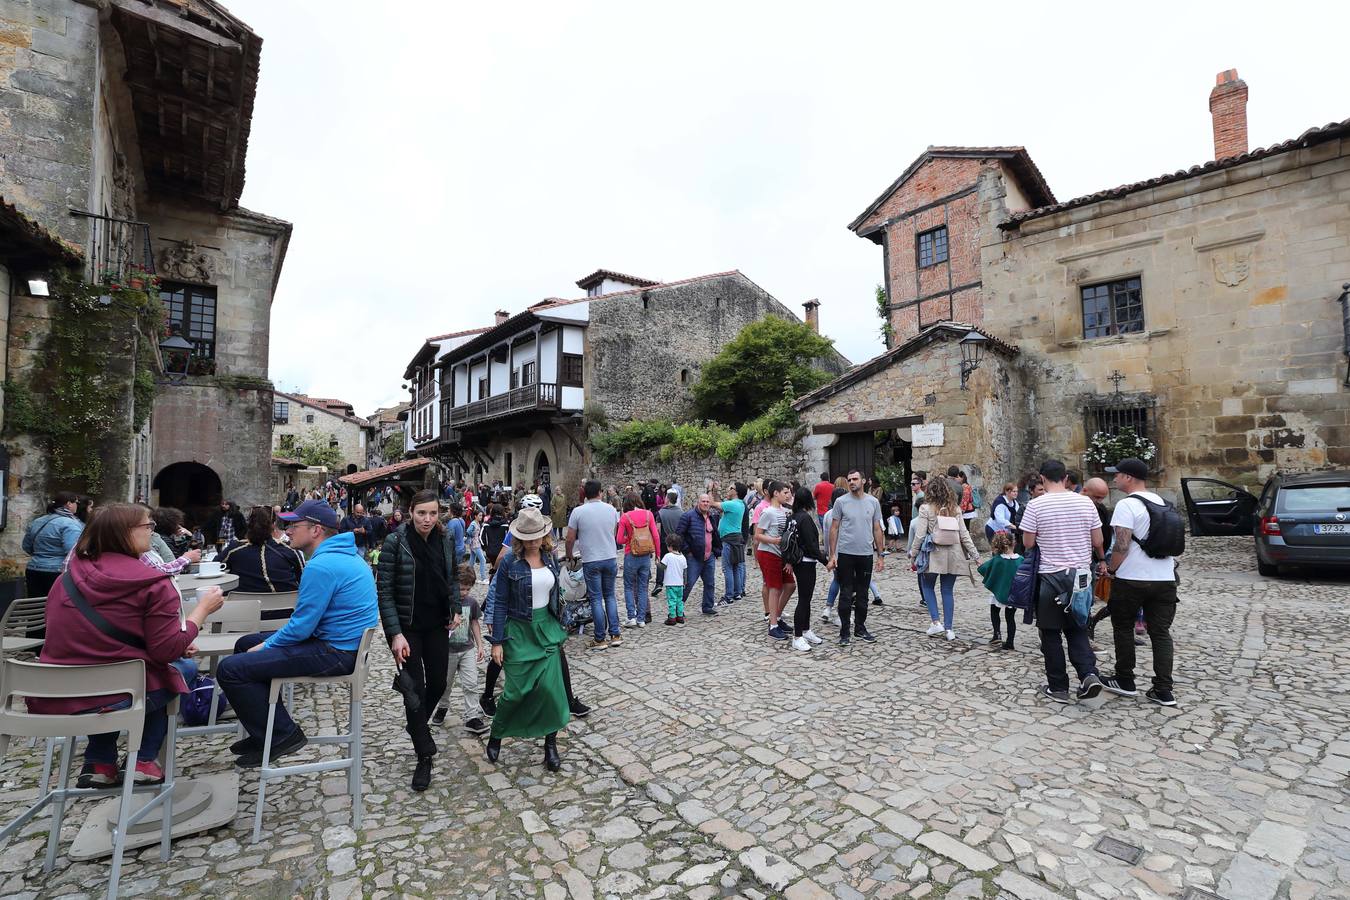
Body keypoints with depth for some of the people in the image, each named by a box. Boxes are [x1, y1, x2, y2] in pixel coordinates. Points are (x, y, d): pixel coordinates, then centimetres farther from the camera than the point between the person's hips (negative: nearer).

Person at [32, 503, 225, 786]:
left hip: (52, 699, 6)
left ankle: (99, 763, 26)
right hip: (113, 700, -6)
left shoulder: (70, 576, 5)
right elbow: (168, 651, -14)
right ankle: (144, 761, 17)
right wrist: (202, 609, -2)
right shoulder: (152, 584, -15)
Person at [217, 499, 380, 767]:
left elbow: (301, 627, -19)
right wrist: (270, 641, 15)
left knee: (230, 669, -9)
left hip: (336, 652, -11)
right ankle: (265, 729, 29)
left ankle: (281, 735, 4)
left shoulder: (322, 566, -23)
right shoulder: (344, 554, 11)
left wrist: (266, 646, -1)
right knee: (245, 644, 22)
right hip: (341, 641, 11)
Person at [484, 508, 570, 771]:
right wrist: (497, 641, -8)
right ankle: (496, 735, 31)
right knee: (517, 690, 2)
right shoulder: (510, 561, -12)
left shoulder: (549, 557, 1)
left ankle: (550, 744, 16)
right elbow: (500, 603, -8)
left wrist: (559, 628, 14)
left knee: (550, 686, -3)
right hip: (518, 630, -3)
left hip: (547, 628, 3)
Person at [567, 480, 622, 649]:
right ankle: (615, 635, 15)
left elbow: (570, 539, -6)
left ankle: (600, 640, 10)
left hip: (591, 561, -3)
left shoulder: (578, 512, -10)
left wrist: (569, 556, 11)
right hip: (610, 558, 3)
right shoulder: (611, 509, 0)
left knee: (596, 599, 4)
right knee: (610, 596, 15)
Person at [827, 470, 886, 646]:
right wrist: (832, 555, -7)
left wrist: (880, 555, 5)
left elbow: (877, 530, 8)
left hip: (866, 554, 3)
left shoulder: (873, 502, 4)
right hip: (845, 554, -2)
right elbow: (834, 529, -2)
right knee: (846, 594, 2)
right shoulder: (841, 502, -4)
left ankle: (860, 628, 28)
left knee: (862, 594, 14)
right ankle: (844, 632, 12)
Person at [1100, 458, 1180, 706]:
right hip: (1165, 578, 7)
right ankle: (1164, 691, 9)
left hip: (1132, 579, -7)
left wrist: (1111, 569, -7)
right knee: (1161, 633, 9)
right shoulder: (1160, 502, 12)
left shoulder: (1127, 505, -15)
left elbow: (1122, 544, -20)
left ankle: (1125, 682, 17)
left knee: (1123, 629, 8)